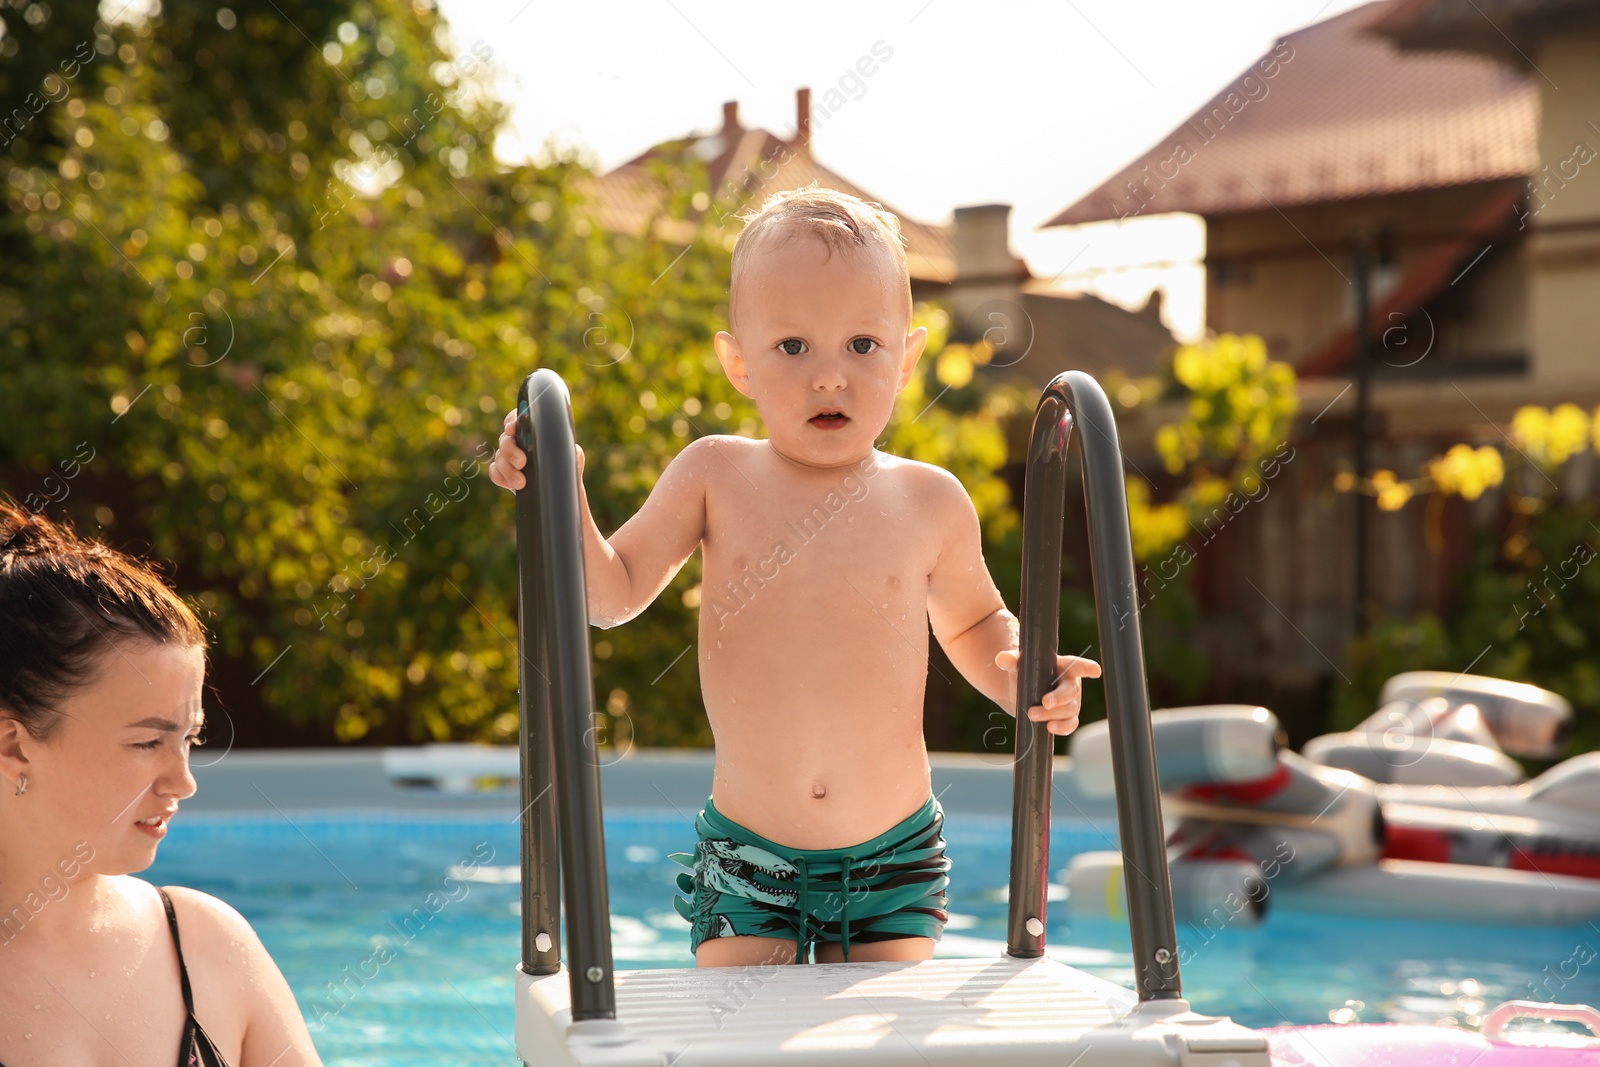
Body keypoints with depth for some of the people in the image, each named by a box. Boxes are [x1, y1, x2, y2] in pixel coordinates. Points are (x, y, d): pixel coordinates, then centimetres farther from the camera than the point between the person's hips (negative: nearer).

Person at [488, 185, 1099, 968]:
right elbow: (612, 594, -2)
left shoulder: (930, 504, -2)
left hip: (892, 858, 1)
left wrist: (1015, 677, -5)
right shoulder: (714, 477, -4)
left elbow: (973, 621, 15)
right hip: (745, 860, 0)